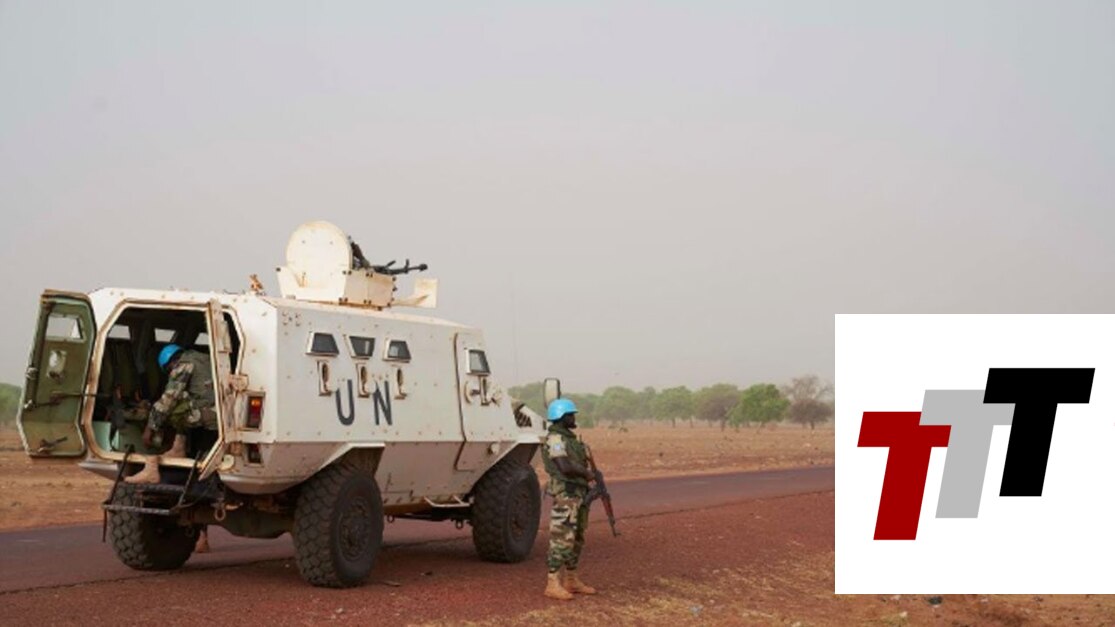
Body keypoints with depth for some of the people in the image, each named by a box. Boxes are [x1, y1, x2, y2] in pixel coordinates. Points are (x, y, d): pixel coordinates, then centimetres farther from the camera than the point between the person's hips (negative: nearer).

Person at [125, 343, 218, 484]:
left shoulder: (183, 365, 2)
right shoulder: (205, 359, 27)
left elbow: (168, 398, -4)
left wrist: (150, 427, 0)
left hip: (209, 413, -8)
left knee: (159, 411, 3)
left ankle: (151, 470, -2)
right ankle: (179, 448, 20)